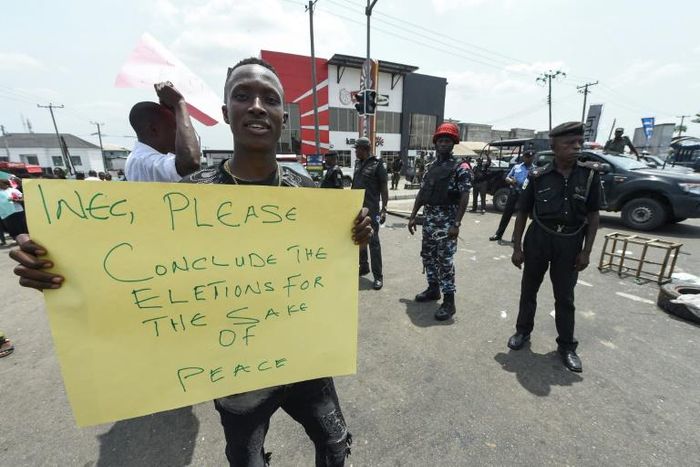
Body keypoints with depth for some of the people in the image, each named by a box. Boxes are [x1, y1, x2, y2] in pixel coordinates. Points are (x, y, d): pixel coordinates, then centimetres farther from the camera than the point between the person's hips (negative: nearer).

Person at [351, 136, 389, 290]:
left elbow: (384, 188, -7)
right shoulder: (358, 164, 13)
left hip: (371, 209, -7)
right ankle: (363, 267, 30)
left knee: (373, 242, -5)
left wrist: (384, 209, -13)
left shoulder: (377, 164, -6)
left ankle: (378, 276, 1)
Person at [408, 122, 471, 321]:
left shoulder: (460, 167, -6)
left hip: (447, 219, -7)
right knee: (427, 255, 13)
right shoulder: (431, 166, 14)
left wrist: (456, 224, -20)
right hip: (429, 218, 7)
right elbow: (422, 193, 15)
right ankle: (433, 289, 32)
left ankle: (449, 302, 5)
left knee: (445, 259, -5)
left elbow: (464, 197, -13)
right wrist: (413, 216, 10)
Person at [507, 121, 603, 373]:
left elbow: (593, 215, 2)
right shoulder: (538, 176, -6)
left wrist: (586, 251, -4)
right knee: (528, 289, 12)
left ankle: (567, 345, 27)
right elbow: (522, 212, -1)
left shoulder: (590, 174, -3)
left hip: (570, 242, 1)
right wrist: (517, 247, -4)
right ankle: (523, 331, 31)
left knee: (565, 296, 11)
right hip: (539, 238, 0)